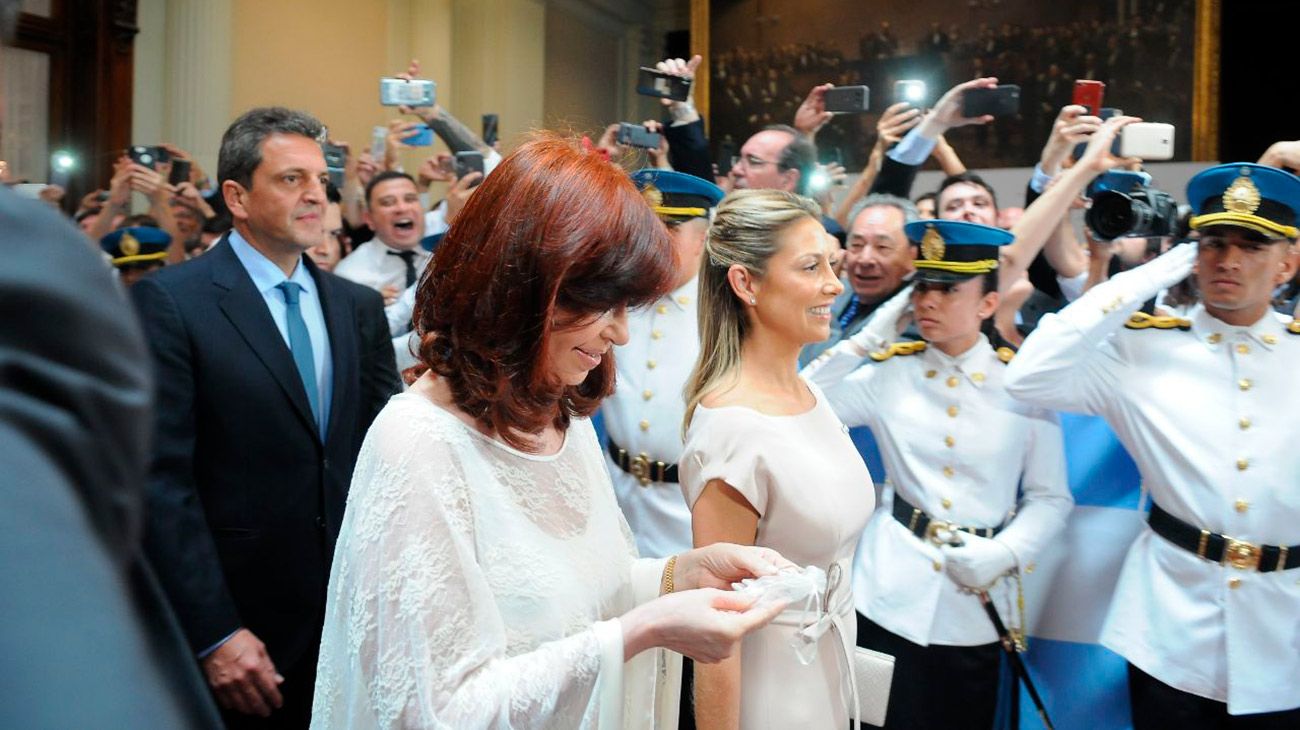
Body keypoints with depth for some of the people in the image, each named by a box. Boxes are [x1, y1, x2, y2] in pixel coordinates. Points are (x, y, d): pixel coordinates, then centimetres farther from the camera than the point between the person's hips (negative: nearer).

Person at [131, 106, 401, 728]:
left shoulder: (360, 306, 8)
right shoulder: (168, 302, -9)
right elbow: (162, 481, -13)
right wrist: (214, 634, -15)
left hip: (353, 616, 5)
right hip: (236, 627, -4)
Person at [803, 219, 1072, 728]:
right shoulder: (889, 373, -1)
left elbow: (1050, 498, 1)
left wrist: (1004, 554, -16)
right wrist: (868, 340, -9)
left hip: (980, 604, 0)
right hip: (893, 595, 0)